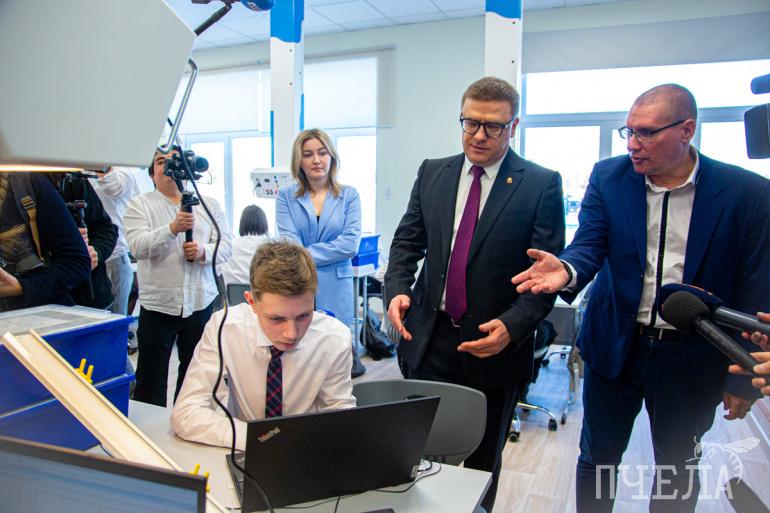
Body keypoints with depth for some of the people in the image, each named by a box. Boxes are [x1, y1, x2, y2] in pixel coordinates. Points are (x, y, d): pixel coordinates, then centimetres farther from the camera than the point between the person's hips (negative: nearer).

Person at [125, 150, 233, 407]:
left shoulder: (209, 204, 9)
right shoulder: (139, 205, 1)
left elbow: (226, 244, 3)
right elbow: (137, 246, -14)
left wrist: (204, 251, -17)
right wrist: (173, 229, -28)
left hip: (200, 303, 3)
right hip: (157, 305, -2)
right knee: (151, 380, 6)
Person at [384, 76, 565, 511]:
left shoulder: (542, 184, -7)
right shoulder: (432, 173, 5)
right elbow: (408, 241, 9)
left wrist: (512, 325, -22)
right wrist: (397, 290, -9)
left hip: (494, 343, -2)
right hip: (429, 338, 3)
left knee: (483, 461, 17)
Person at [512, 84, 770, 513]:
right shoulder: (609, 177, -5)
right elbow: (590, 244, -13)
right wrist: (567, 271, -37)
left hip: (691, 357, -1)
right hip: (616, 344, 1)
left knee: (678, 469, 20)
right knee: (598, 458, 16)